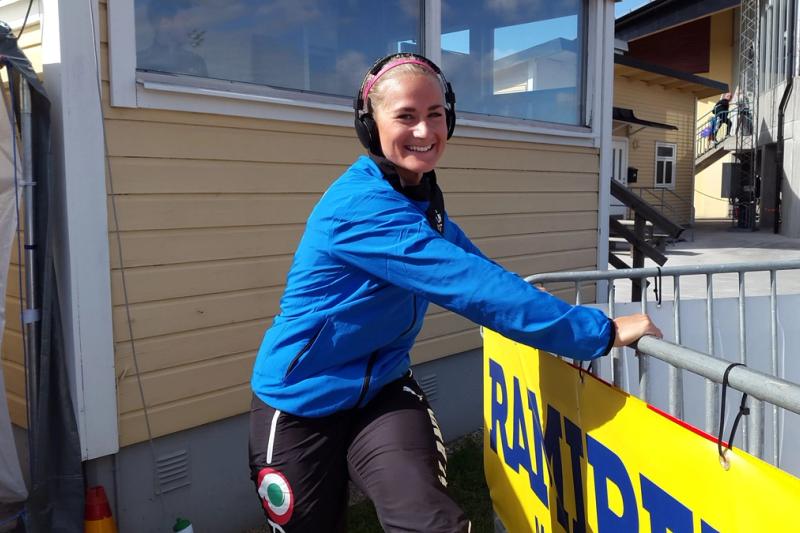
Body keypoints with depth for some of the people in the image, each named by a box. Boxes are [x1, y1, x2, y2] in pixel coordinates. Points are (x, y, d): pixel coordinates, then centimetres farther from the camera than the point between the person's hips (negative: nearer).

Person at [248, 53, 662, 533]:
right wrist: (600, 332, -31)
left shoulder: (421, 196, 0)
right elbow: (471, 286, -34)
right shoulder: (362, 205, -28)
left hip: (382, 390, 6)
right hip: (302, 402, -5)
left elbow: (478, 271, 13)